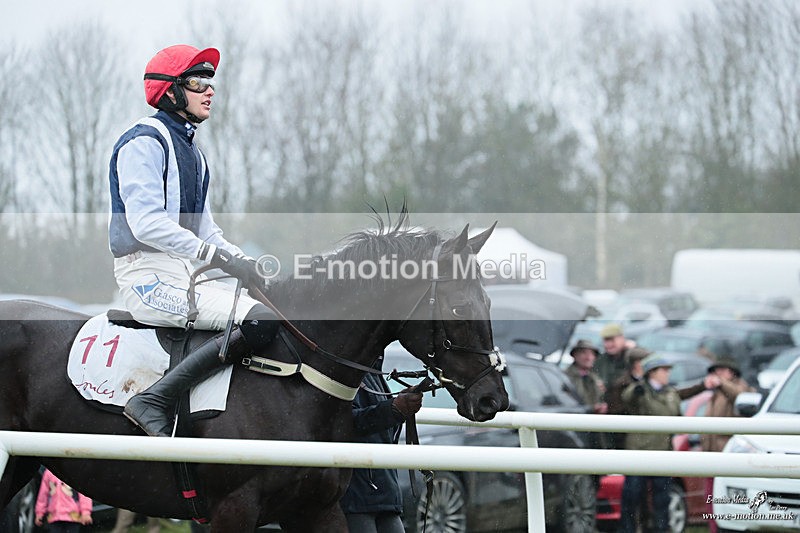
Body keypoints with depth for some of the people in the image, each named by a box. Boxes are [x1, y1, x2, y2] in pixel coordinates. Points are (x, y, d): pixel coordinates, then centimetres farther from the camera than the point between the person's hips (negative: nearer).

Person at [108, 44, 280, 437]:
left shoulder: (190, 150, 22)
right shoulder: (143, 142, -8)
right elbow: (145, 222, -20)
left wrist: (245, 264, 6)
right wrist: (213, 254, -25)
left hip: (187, 273, 10)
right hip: (150, 275, -10)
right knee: (260, 320, -27)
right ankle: (152, 401, -30)